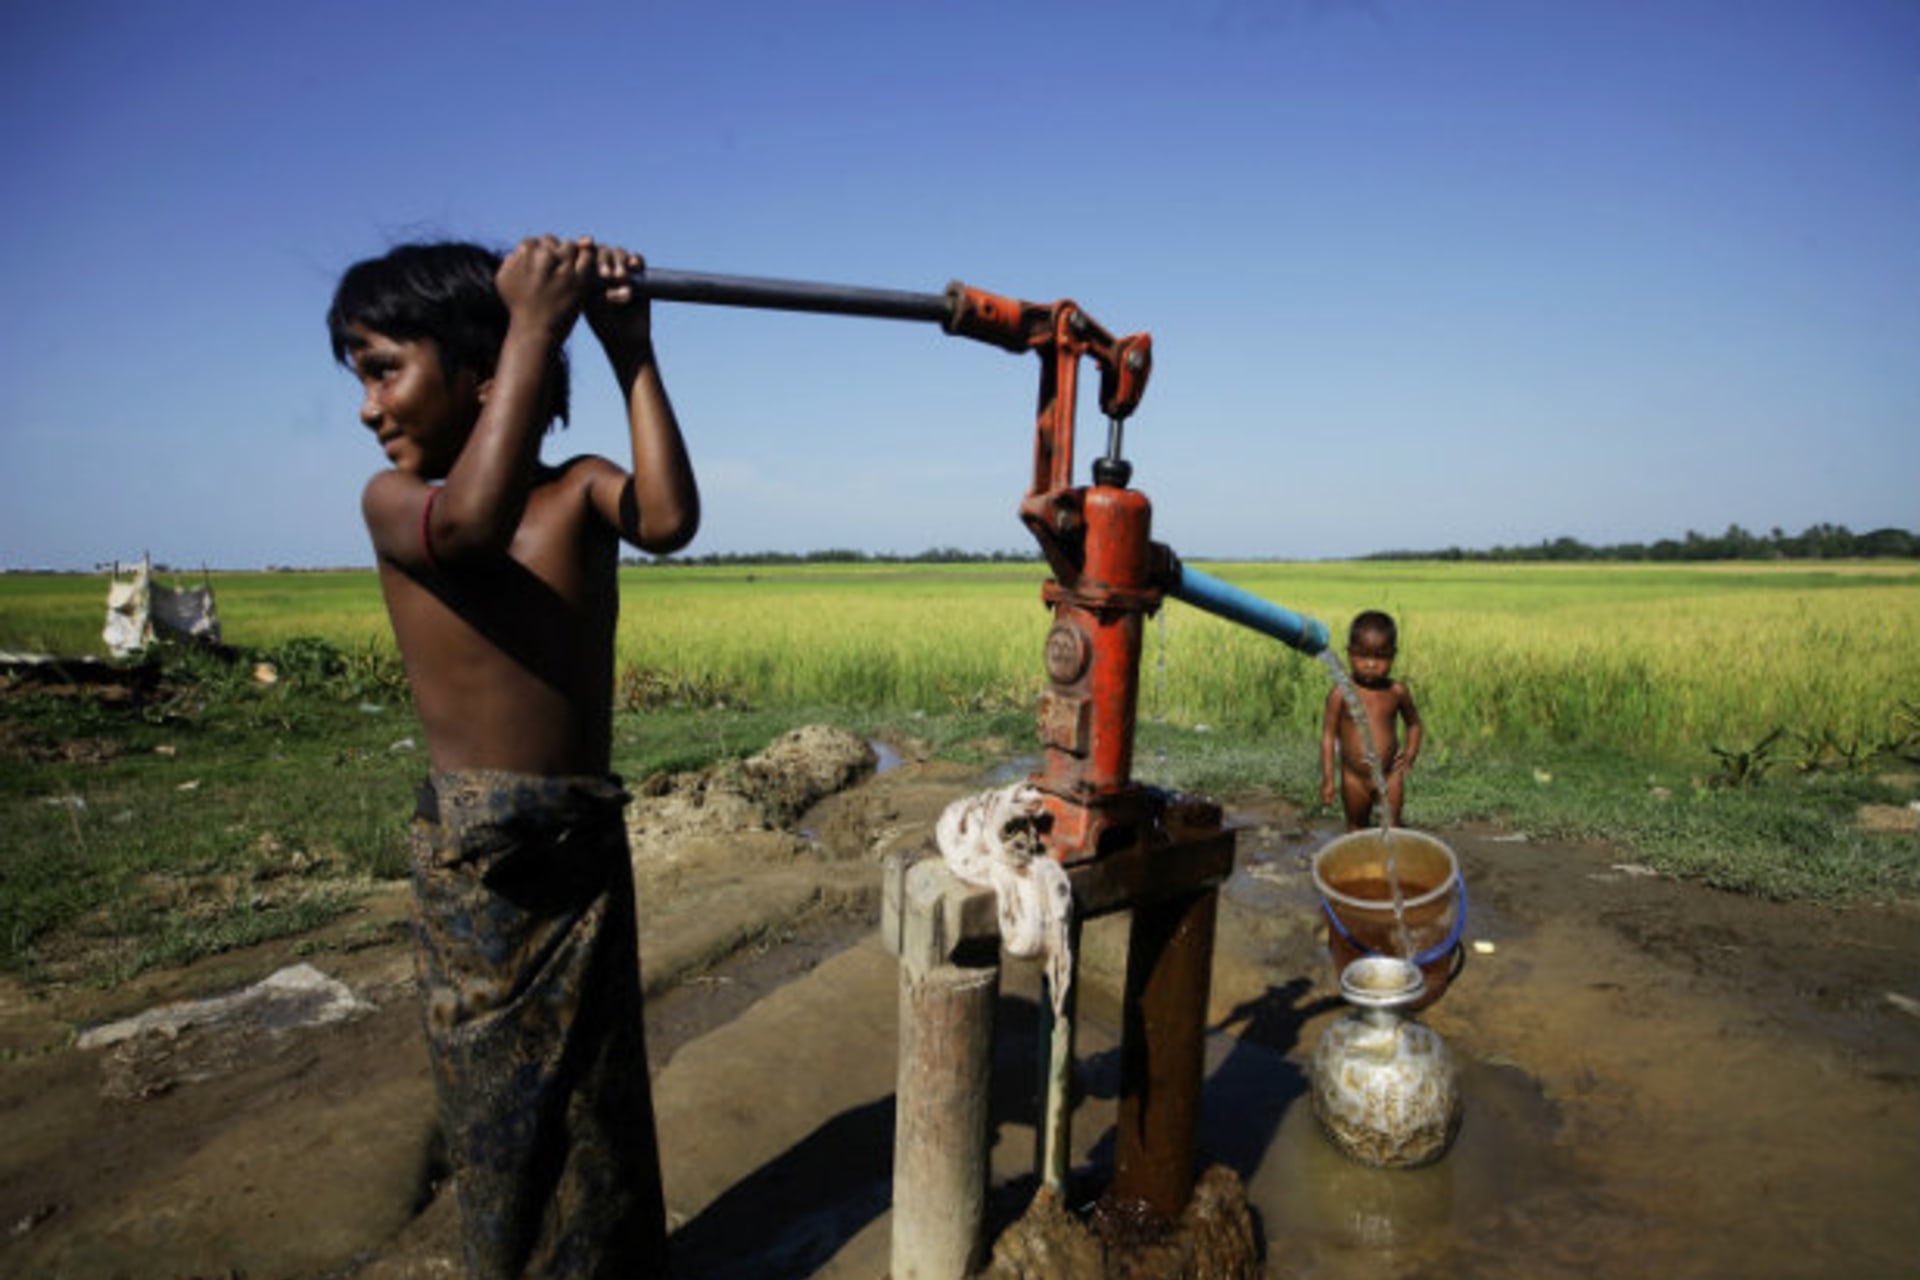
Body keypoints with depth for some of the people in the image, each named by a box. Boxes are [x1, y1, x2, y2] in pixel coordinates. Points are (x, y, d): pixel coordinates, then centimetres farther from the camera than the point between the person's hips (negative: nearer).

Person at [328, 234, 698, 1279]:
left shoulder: (580, 488, -1)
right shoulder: (390, 501, -4)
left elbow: (669, 520, -24)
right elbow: (470, 523, -29)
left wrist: (632, 354, -19)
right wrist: (533, 328, -26)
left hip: (590, 841, 1)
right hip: (471, 851, -1)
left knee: (598, 1094, 16)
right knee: (496, 1105, 13)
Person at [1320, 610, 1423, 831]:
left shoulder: (1397, 692, -5)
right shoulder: (1341, 694, -12)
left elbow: (1414, 723, 13)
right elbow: (1328, 735, -9)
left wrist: (1410, 753, -4)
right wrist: (1327, 779, -12)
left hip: (1389, 775, 1)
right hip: (1354, 777, -1)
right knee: (1356, 826, 15)